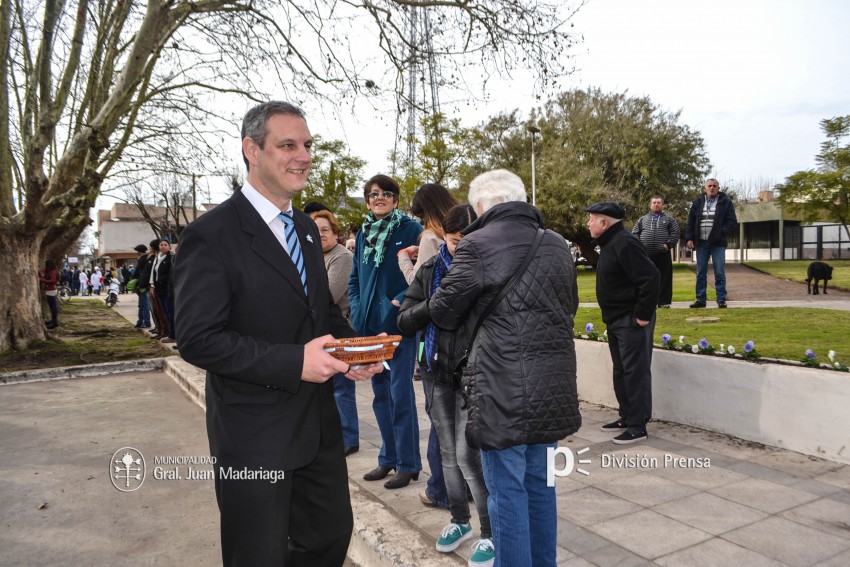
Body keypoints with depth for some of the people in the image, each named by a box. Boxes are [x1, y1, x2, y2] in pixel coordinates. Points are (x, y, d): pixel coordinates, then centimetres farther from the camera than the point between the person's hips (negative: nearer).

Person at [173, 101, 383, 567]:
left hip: (318, 424, 7)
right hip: (254, 437, -7)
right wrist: (294, 361, -27)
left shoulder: (306, 228, 8)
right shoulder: (211, 235, -16)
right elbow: (198, 340, -20)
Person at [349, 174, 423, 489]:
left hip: (399, 324, -6)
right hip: (369, 325, 6)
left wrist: (401, 301, -18)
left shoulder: (411, 230, -4)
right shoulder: (363, 234, 13)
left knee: (400, 394, -2)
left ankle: (408, 463, 12)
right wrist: (357, 309, 4)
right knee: (380, 394, 13)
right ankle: (388, 458, 27)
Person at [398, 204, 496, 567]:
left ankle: (492, 532, 17)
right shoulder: (431, 269, 2)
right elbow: (405, 320, 0)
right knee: (448, 452, 15)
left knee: (468, 455, -4)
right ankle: (460, 520, 36)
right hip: (437, 373, 4)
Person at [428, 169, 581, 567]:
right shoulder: (557, 245, 8)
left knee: (507, 491, 7)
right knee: (540, 483, 20)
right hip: (554, 385, 7)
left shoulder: (477, 245, -11)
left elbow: (443, 313, -4)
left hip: (503, 387, -6)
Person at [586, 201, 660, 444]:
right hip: (616, 321, 11)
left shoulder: (624, 244, -20)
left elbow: (651, 277, -26)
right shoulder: (610, 244, 13)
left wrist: (643, 315, -21)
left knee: (635, 372, -2)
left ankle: (638, 426, 6)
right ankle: (626, 417, 29)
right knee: (621, 371, 17)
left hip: (632, 321, -10)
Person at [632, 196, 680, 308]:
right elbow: (634, 233, 12)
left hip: (663, 255, -1)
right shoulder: (642, 219, 16)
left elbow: (675, 233, 4)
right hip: (645, 255, 1)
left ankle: (664, 301, 6)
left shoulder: (669, 220, 13)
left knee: (664, 279, -1)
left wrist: (669, 244, -10)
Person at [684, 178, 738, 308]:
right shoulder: (698, 202, 9)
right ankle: (700, 299, 12)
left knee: (720, 273, 0)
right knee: (700, 273, 6)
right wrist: (689, 238, 1)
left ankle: (721, 300, 5)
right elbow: (690, 221, 10)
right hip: (701, 243, 3)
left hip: (718, 243, -3)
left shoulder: (725, 202, 1)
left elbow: (732, 222, -2)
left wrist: (721, 234, -15)